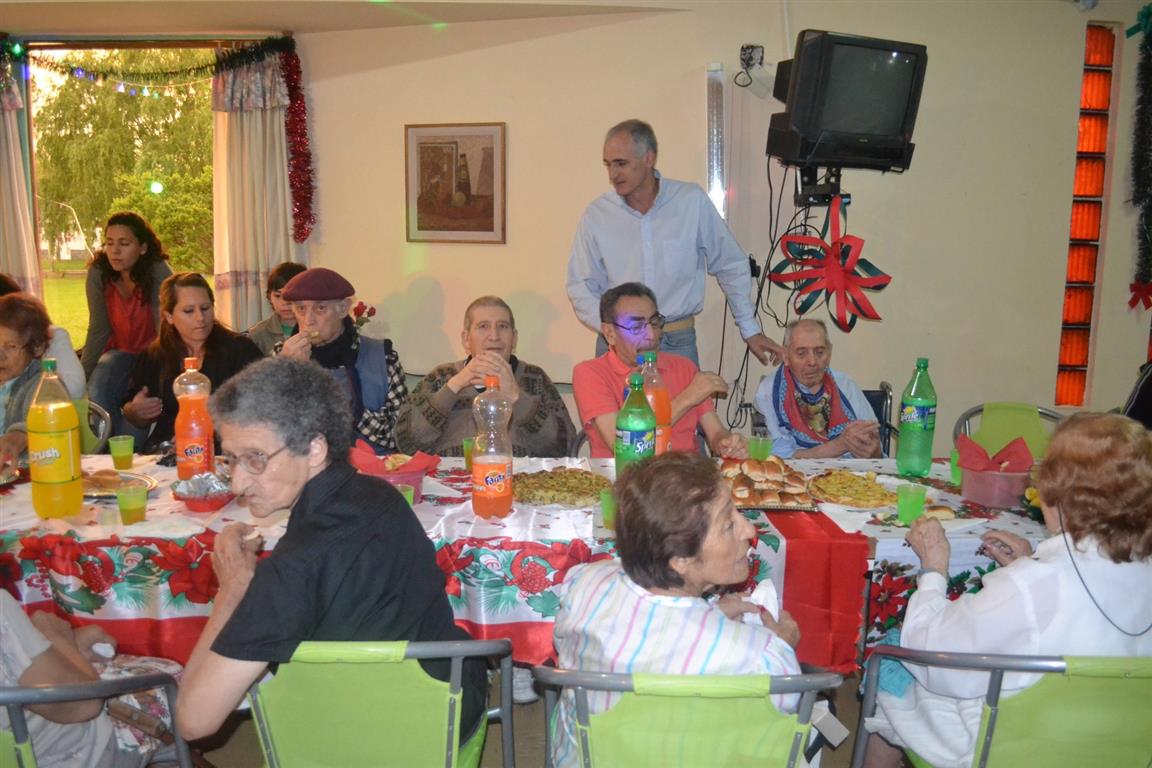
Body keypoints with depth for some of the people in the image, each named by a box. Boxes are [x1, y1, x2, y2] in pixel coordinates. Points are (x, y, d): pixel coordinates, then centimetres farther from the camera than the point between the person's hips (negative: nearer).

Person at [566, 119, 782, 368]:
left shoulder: (692, 201, -5)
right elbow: (581, 287, 1)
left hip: (678, 342, 0)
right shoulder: (596, 214, -3)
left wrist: (750, 330, 7)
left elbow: (731, 267, 4)